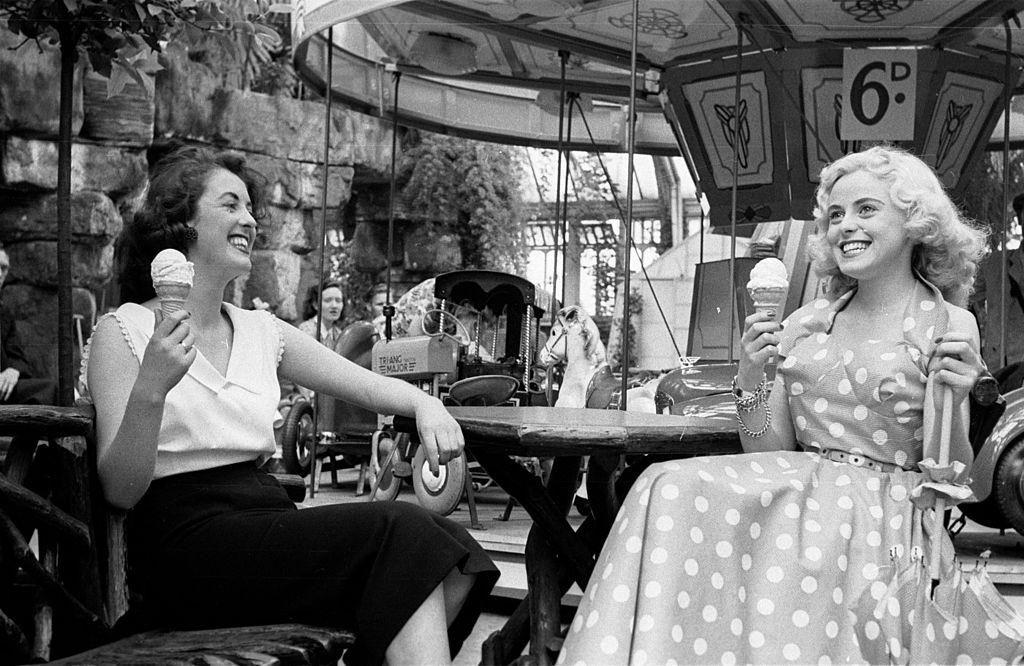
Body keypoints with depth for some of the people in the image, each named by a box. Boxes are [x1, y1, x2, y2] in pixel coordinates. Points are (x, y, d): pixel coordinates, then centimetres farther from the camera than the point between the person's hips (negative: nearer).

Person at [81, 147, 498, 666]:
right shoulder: (123, 332, 0)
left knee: (448, 546, -19)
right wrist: (150, 391, -24)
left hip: (270, 518, 6)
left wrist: (426, 404, -7)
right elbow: (121, 491, -7)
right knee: (400, 528, -24)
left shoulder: (261, 332, 18)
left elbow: (371, 387, 15)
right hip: (187, 540, -6)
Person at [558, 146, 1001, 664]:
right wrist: (750, 381, -6)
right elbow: (770, 449, 11)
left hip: (881, 523, -4)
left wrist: (951, 405, -22)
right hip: (797, 494, 4)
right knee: (674, 489, -23)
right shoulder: (807, 322, 13)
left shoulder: (948, 326, 1)